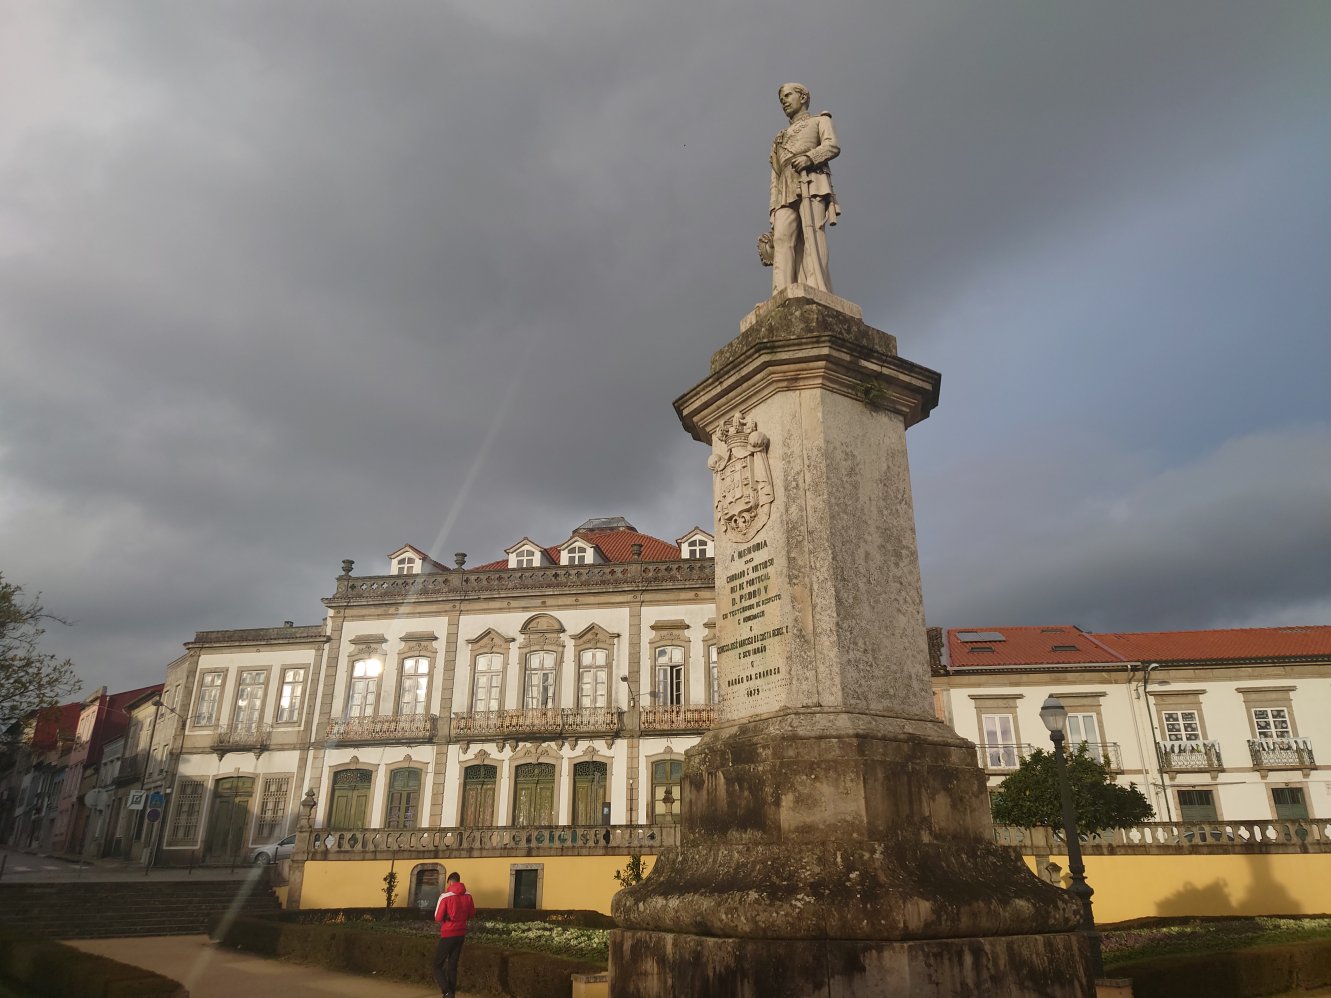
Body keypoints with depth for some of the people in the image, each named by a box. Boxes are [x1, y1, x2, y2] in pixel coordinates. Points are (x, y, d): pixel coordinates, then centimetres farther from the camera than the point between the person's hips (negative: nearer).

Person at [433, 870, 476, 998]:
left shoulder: (445, 896, -14)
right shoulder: (468, 896, 0)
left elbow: (438, 918, -12)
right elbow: (471, 913, 13)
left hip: (448, 934, -5)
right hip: (461, 934, 5)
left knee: (438, 966, 4)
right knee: (453, 966, 14)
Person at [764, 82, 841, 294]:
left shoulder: (820, 120, 25)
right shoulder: (781, 138, 37)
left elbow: (833, 146, 3)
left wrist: (809, 157, -17)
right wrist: (773, 212, 11)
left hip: (811, 183, -4)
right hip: (787, 192, 4)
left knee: (812, 233, -25)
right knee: (783, 238, -21)